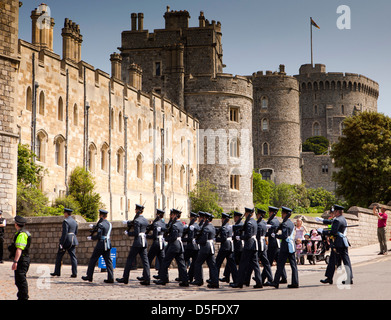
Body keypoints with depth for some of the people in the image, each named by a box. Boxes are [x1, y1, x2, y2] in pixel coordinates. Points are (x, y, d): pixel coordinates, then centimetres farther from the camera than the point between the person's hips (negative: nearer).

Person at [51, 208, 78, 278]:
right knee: (73, 257, 3)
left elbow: (64, 233, -19)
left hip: (66, 240, -7)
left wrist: (61, 243, -18)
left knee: (59, 256, 7)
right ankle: (74, 273, -4)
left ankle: (57, 272, 13)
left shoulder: (65, 221, -13)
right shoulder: (74, 221, 11)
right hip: (73, 241, 7)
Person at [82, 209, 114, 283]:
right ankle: (110, 278, -3)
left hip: (101, 244, -7)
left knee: (93, 260, 6)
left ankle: (89, 276, 12)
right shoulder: (109, 224, 11)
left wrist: (91, 237, -3)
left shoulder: (101, 224, -13)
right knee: (108, 261, 5)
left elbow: (98, 236, -18)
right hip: (108, 244, 7)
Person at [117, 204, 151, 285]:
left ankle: (125, 278, 9)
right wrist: (128, 223, 31)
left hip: (137, 242, -7)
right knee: (145, 260, 4)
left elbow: (136, 233, -19)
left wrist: (128, 233, -4)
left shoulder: (137, 220, -13)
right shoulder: (145, 220, 11)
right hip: (144, 242, 7)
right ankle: (147, 279, -2)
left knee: (130, 260, 3)